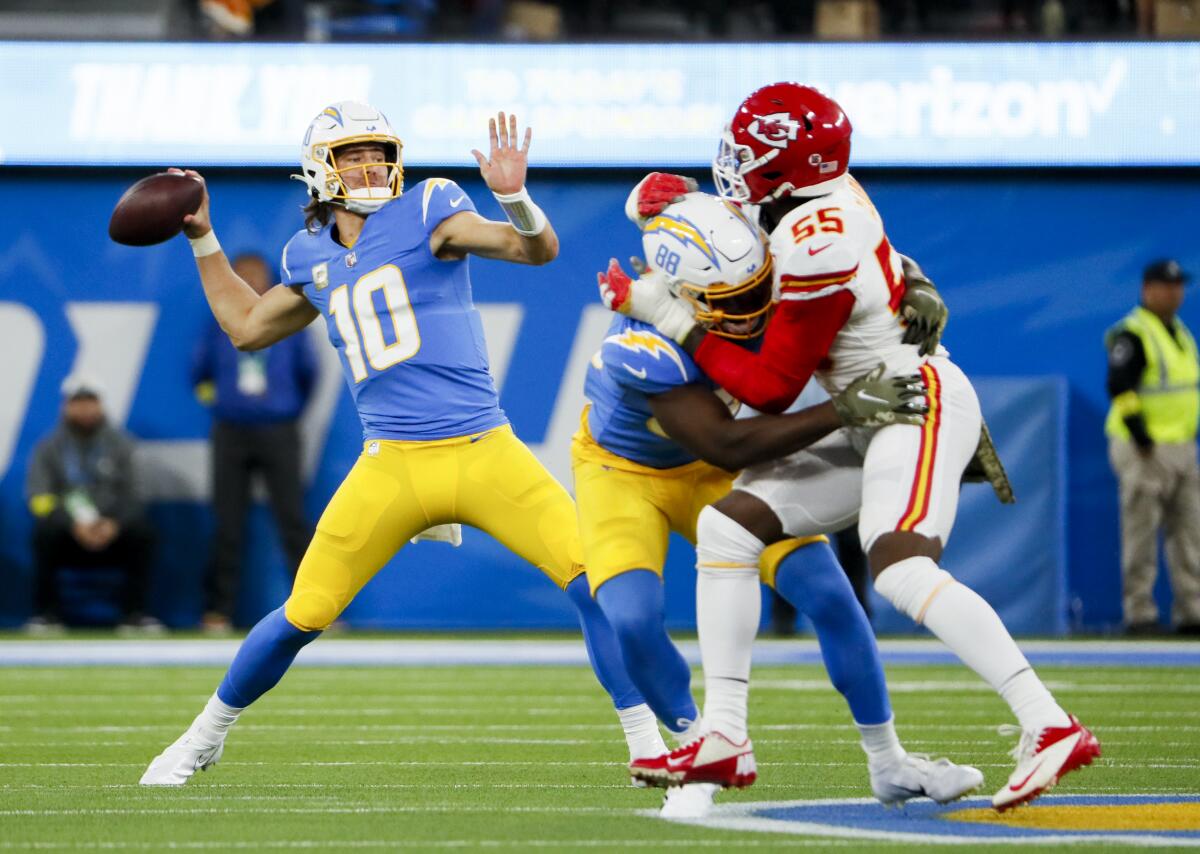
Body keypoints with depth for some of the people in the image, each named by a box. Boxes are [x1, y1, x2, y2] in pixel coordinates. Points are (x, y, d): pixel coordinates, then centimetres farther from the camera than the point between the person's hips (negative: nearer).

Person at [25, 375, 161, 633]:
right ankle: (46, 613, -19)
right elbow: (39, 498, -10)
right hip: (67, 539, -1)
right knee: (45, 532, -32)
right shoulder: (49, 447, 2)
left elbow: (131, 494, -3)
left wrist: (113, 524, -23)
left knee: (141, 532, -27)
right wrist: (73, 524, -25)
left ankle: (135, 613, -17)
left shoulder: (120, 444, 6)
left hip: (112, 534, 1)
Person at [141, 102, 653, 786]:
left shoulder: (425, 214, -1)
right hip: (393, 466, 2)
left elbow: (539, 249, -10)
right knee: (303, 615, 2)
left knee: (596, 580, -14)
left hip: (487, 454, -2)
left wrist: (514, 195, -30)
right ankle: (209, 734, 24)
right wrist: (203, 238, 27)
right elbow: (248, 328, 29)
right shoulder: (314, 257, 12)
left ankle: (648, 742, -4)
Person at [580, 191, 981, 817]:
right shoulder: (643, 346, -40)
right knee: (634, 621, -26)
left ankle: (889, 765, 11)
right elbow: (727, 446, -41)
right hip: (625, 470, -4)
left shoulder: (764, 280, -25)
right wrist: (845, 410, -47)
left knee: (829, 595, -6)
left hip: (712, 475, 4)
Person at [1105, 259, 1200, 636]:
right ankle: (1139, 614, -2)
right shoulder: (1131, 333, -10)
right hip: (1144, 449, -8)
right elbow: (1120, 388, -17)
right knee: (1141, 535, -6)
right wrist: (1141, 437, -21)